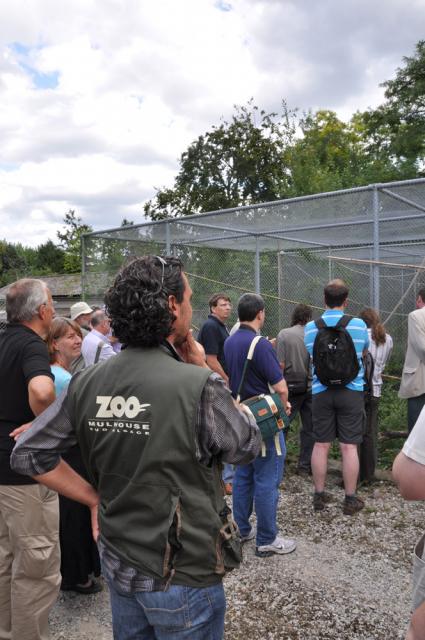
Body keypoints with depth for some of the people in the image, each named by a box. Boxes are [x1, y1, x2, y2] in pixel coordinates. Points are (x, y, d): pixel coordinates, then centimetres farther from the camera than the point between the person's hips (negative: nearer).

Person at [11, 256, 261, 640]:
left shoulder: (87, 382, -9)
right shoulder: (200, 385, -25)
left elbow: (28, 454, -1)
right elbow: (248, 448, -8)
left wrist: (96, 498, 3)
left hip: (119, 565, 5)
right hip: (183, 577, -5)